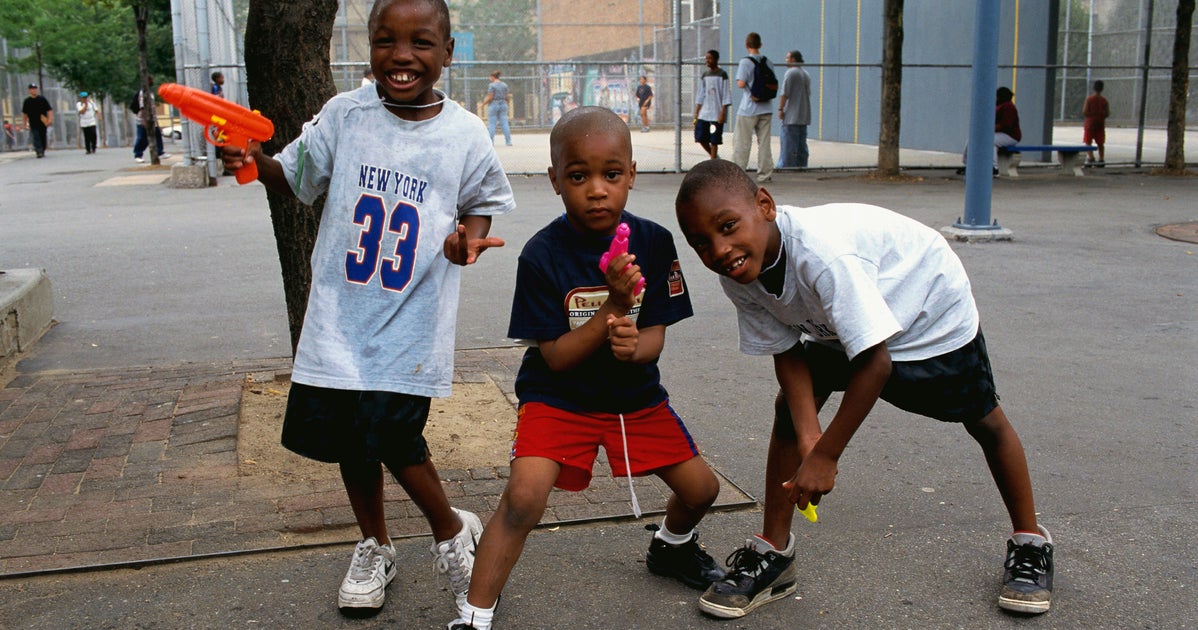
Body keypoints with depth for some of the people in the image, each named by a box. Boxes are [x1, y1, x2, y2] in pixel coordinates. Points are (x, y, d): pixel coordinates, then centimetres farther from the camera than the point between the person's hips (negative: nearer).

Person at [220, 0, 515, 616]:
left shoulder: (465, 135, -7)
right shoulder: (344, 114, -4)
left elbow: (484, 203, 8)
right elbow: (296, 179, 8)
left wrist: (468, 237, -12)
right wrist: (256, 161, -12)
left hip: (412, 322, -3)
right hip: (340, 315, 3)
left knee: (395, 440, -7)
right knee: (348, 437, 14)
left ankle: (452, 531, 24)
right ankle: (374, 547, 38)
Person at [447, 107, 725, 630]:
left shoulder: (653, 242, -11)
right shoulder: (542, 255, -19)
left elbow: (655, 336, -7)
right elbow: (555, 357, -19)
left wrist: (633, 346, -32)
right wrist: (614, 306, -31)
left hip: (636, 395, 4)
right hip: (559, 398, -4)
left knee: (701, 487, 5)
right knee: (524, 495, -24)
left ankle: (671, 547, 42)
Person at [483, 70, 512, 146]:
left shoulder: (492, 85, -10)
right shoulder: (504, 85, 6)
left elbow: (490, 97, -14)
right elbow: (508, 97, 6)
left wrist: (483, 103, -3)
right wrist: (508, 103, 23)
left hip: (493, 105, -5)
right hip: (503, 105, 5)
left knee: (491, 124, -1)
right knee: (504, 123, 5)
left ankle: (490, 142, -3)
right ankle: (508, 141, 1)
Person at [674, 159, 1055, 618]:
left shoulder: (820, 251, -45)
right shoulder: (737, 276, -22)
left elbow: (875, 361, -41)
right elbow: (786, 352, -15)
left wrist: (825, 455, -36)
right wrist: (809, 436, -29)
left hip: (931, 310, -5)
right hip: (839, 322, 6)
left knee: (983, 419, 9)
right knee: (790, 407, -8)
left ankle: (1030, 543, 32)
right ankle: (773, 552, 3)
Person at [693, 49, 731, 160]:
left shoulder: (722, 75, -5)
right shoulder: (704, 75, 12)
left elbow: (726, 96, -8)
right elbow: (700, 95, 15)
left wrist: (722, 113, -14)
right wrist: (696, 113, 9)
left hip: (716, 114, -6)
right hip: (704, 113, 6)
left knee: (714, 141, -4)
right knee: (700, 138, 3)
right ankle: (715, 157, 22)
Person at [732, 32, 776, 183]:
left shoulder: (746, 62, -11)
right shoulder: (768, 62, 7)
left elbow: (741, 84, -18)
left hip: (749, 109, -5)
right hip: (766, 108, 5)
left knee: (742, 142, 2)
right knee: (764, 142, 8)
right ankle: (765, 174, 9)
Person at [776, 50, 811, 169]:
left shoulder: (790, 73, -10)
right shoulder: (806, 74, 17)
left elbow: (784, 93, -16)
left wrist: (780, 108, -11)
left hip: (792, 116, -8)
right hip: (804, 116, 8)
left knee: (789, 145, -8)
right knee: (801, 145, 11)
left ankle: (786, 167, -8)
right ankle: (801, 167, 12)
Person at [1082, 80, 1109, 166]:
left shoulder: (1089, 99, -10)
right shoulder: (1104, 100, -2)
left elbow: (1084, 112, -13)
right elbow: (1108, 113, -3)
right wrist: (1101, 116, 15)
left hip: (1090, 123, -3)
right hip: (1100, 124, 3)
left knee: (1088, 142, 3)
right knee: (1100, 143, 12)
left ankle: (1091, 158, -10)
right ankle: (1101, 159, 12)